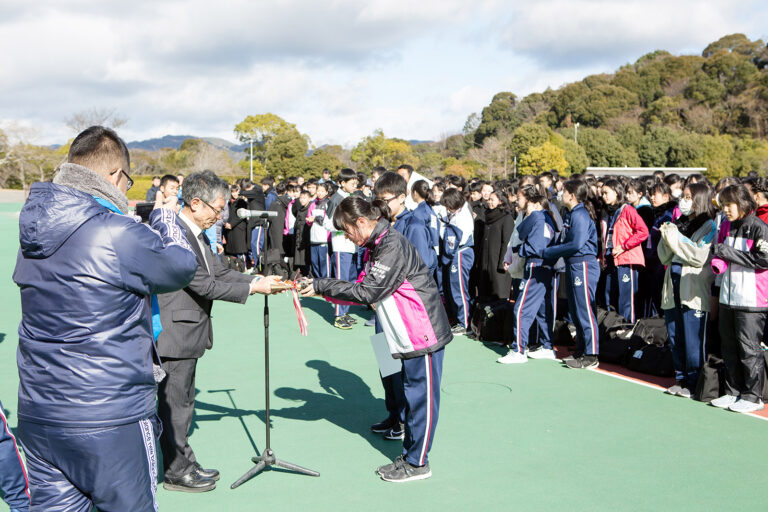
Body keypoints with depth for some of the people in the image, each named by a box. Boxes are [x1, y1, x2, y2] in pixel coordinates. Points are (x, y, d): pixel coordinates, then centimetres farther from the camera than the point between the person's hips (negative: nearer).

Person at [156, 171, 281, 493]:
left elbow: (219, 272, 12)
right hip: (175, 332, -10)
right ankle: (174, 472, 15)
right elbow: (203, 285, -23)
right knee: (174, 402, 2)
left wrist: (259, 280, 0)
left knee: (183, 400, 19)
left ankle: (183, 462, 31)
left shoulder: (197, 234, 10)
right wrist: (251, 288, -16)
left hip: (189, 330, 10)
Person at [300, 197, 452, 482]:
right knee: (412, 396, 16)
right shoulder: (376, 247, 11)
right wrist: (324, 289, -2)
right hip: (408, 335, 10)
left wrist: (321, 286, -17)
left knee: (421, 397, 1)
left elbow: (367, 292, -23)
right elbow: (364, 286, 9)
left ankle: (418, 464, 11)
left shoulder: (392, 246, -21)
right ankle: (409, 456, 27)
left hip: (423, 334, -10)